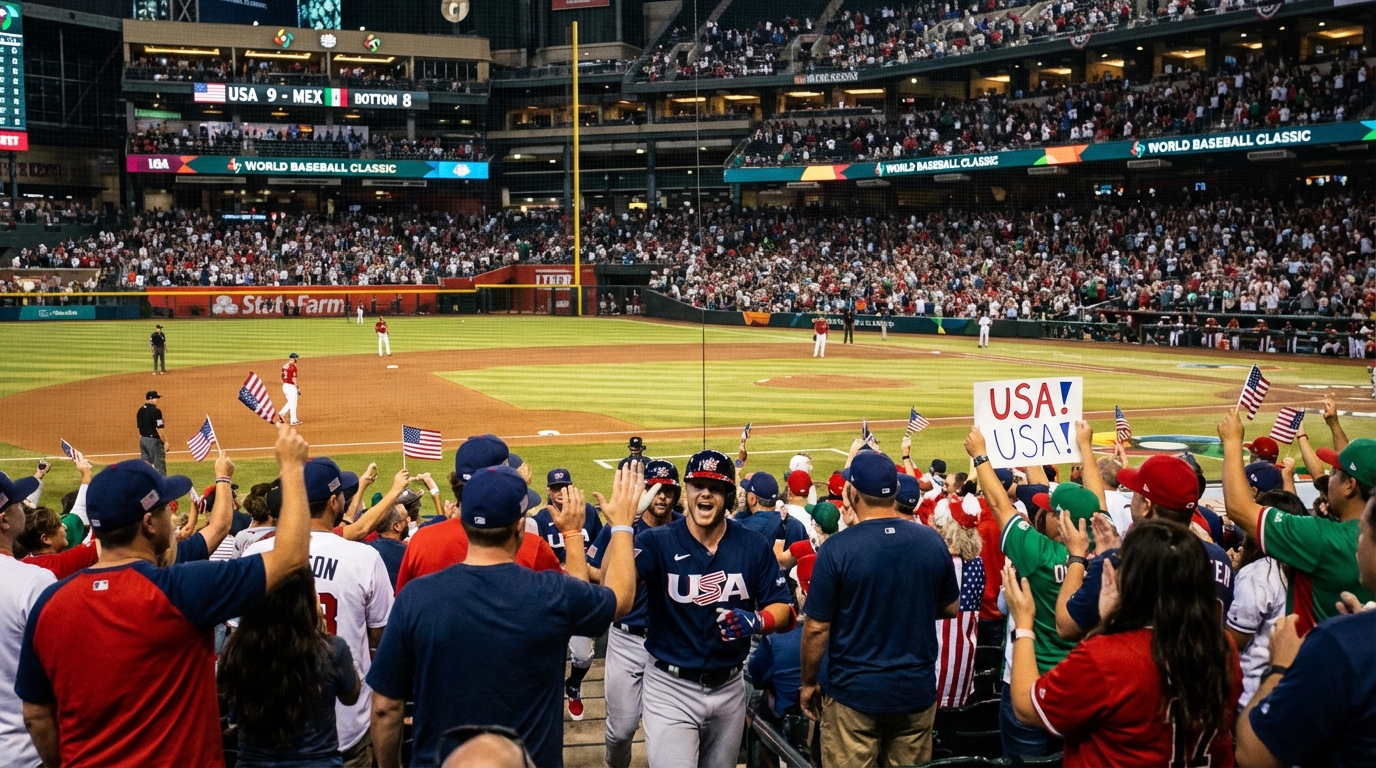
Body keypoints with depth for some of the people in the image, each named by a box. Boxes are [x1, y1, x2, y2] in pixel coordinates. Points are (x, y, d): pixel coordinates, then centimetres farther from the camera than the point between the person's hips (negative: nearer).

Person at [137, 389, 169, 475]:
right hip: (154, 440, -8)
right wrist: (165, 441, -10)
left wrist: (141, 442, 19)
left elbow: (139, 428, 13)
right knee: (159, 466, -4)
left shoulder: (140, 411, 9)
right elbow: (158, 429, -17)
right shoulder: (156, 411, -15)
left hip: (143, 440, 8)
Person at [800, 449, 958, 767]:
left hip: (854, 692, -4)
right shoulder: (932, 541, -4)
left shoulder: (837, 547, -15)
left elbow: (817, 628, -11)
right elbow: (950, 608, 10)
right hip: (917, 690, 4)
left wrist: (808, 683, 2)